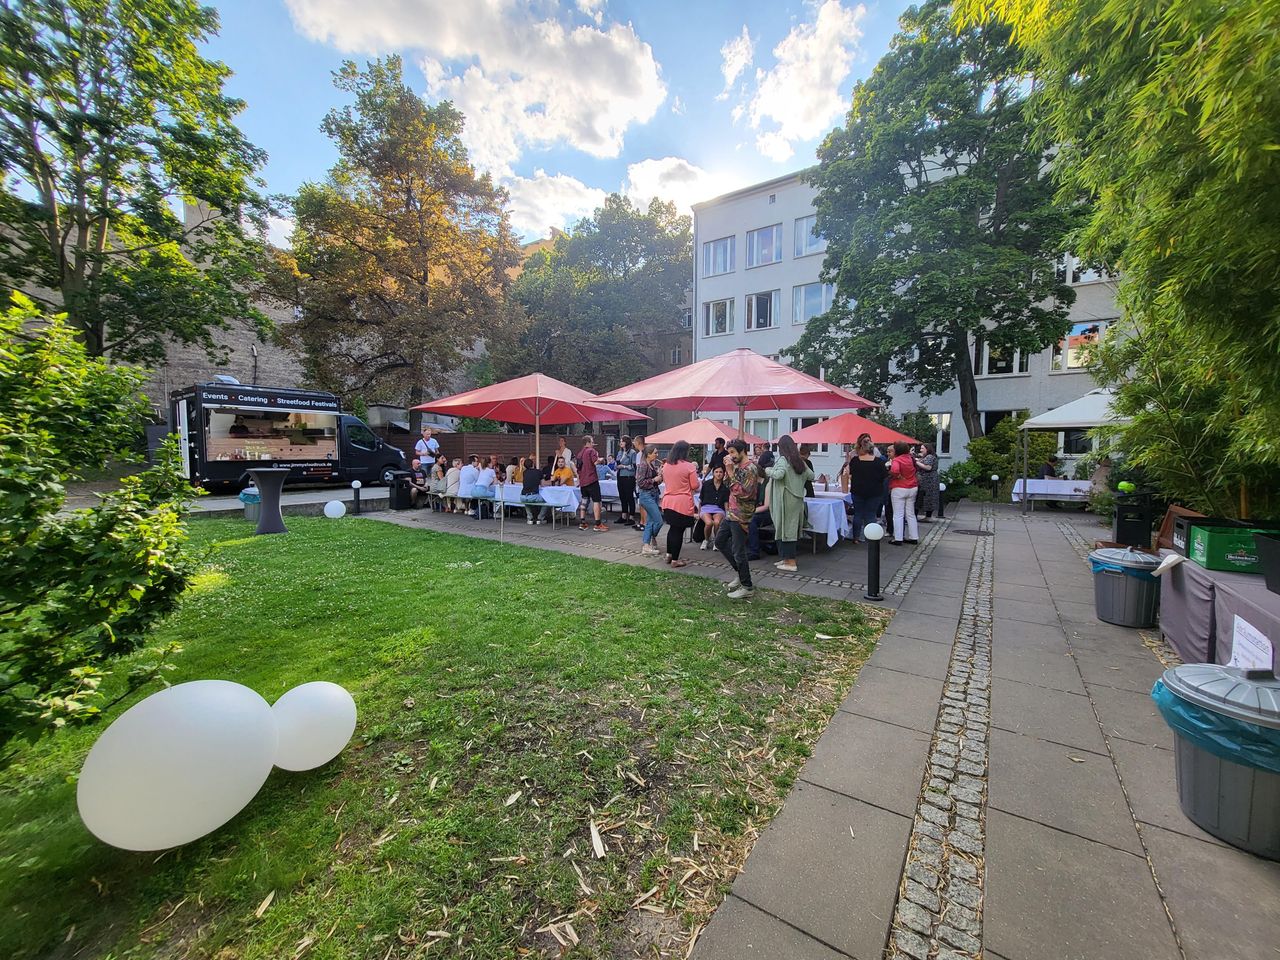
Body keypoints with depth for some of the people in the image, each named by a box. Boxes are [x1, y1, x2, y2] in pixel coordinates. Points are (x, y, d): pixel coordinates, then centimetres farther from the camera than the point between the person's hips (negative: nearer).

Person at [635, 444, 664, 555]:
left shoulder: (653, 465, 12)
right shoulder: (643, 465, -14)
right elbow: (640, 482, -18)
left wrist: (659, 475, 3)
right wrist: (654, 480, -14)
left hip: (654, 494, 9)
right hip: (646, 495, -9)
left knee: (650, 521, 11)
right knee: (658, 521, -7)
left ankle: (646, 545, 17)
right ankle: (652, 539, 16)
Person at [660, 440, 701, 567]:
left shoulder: (666, 465, 4)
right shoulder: (689, 467, -13)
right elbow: (695, 486, -7)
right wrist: (694, 473, 8)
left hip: (668, 502, 6)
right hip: (683, 504, -6)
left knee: (672, 528, 22)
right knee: (679, 531, 4)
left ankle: (669, 555, 29)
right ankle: (675, 560, 11)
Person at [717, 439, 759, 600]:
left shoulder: (750, 469, -17)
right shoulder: (737, 466, 10)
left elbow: (744, 493, -26)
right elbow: (727, 484, 13)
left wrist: (731, 472, -25)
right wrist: (727, 469, -2)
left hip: (741, 516, -10)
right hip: (732, 513, 10)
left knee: (738, 551, -3)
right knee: (719, 541, 18)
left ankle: (747, 588, 10)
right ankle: (739, 571, 29)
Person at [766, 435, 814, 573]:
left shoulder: (782, 460, -11)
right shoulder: (799, 461, 9)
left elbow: (779, 474, -28)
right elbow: (811, 476, 14)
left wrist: (769, 471, -10)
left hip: (785, 500, -7)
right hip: (797, 499, 8)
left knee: (785, 529, -2)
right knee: (792, 528, 13)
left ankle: (791, 563, 0)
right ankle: (787, 558, 22)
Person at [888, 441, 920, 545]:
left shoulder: (897, 460, -16)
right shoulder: (911, 458, 4)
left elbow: (894, 471, -33)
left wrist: (898, 476, -14)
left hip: (899, 489, -6)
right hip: (913, 488, 6)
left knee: (898, 515, -1)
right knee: (911, 514, 15)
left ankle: (898, 539, 1)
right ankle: (914, 537, 20)